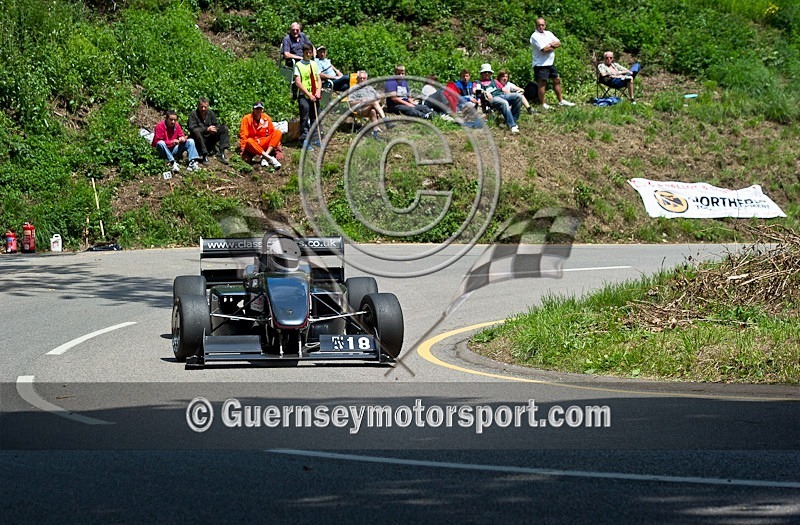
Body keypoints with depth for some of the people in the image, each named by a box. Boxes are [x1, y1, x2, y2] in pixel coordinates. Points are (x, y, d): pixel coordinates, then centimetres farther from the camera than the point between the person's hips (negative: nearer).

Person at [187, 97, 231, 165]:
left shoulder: (211, 113, 7)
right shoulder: (193, 114, -7)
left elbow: (217, 125, 3)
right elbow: (192, 128, -20)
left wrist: (215, 129, -23)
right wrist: (207, 129, -29)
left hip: (210, 140, 4)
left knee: (224, 128, -10)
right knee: (196, 131, -35)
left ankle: (222, 153, -21)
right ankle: (205, 156, -35)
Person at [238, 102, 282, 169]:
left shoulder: (266, 118, 3)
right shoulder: (247, 118, -6)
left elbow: (272, 132, 8)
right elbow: (243, 135, -9)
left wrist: (276, 145, 0)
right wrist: (243, 148, -17)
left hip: (264, 144, 4)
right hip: (253, 145, -4)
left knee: (278, 132, -17)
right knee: (249, 141, -38)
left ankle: (263, 157, -33)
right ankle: (270, 158, -41)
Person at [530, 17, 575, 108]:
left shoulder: (548, 33, 12)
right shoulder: (535, 36, -13)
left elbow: (559, 43, 6)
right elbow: (544, 49, -21)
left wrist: (551, 45, -13)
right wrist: (554, 46, -4)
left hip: (550, 63, 8)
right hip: (541, 64, -8)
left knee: (557, 80, 14)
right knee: (542, 83, -4)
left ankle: (561, 101, 24)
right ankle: (542, 104, 2)